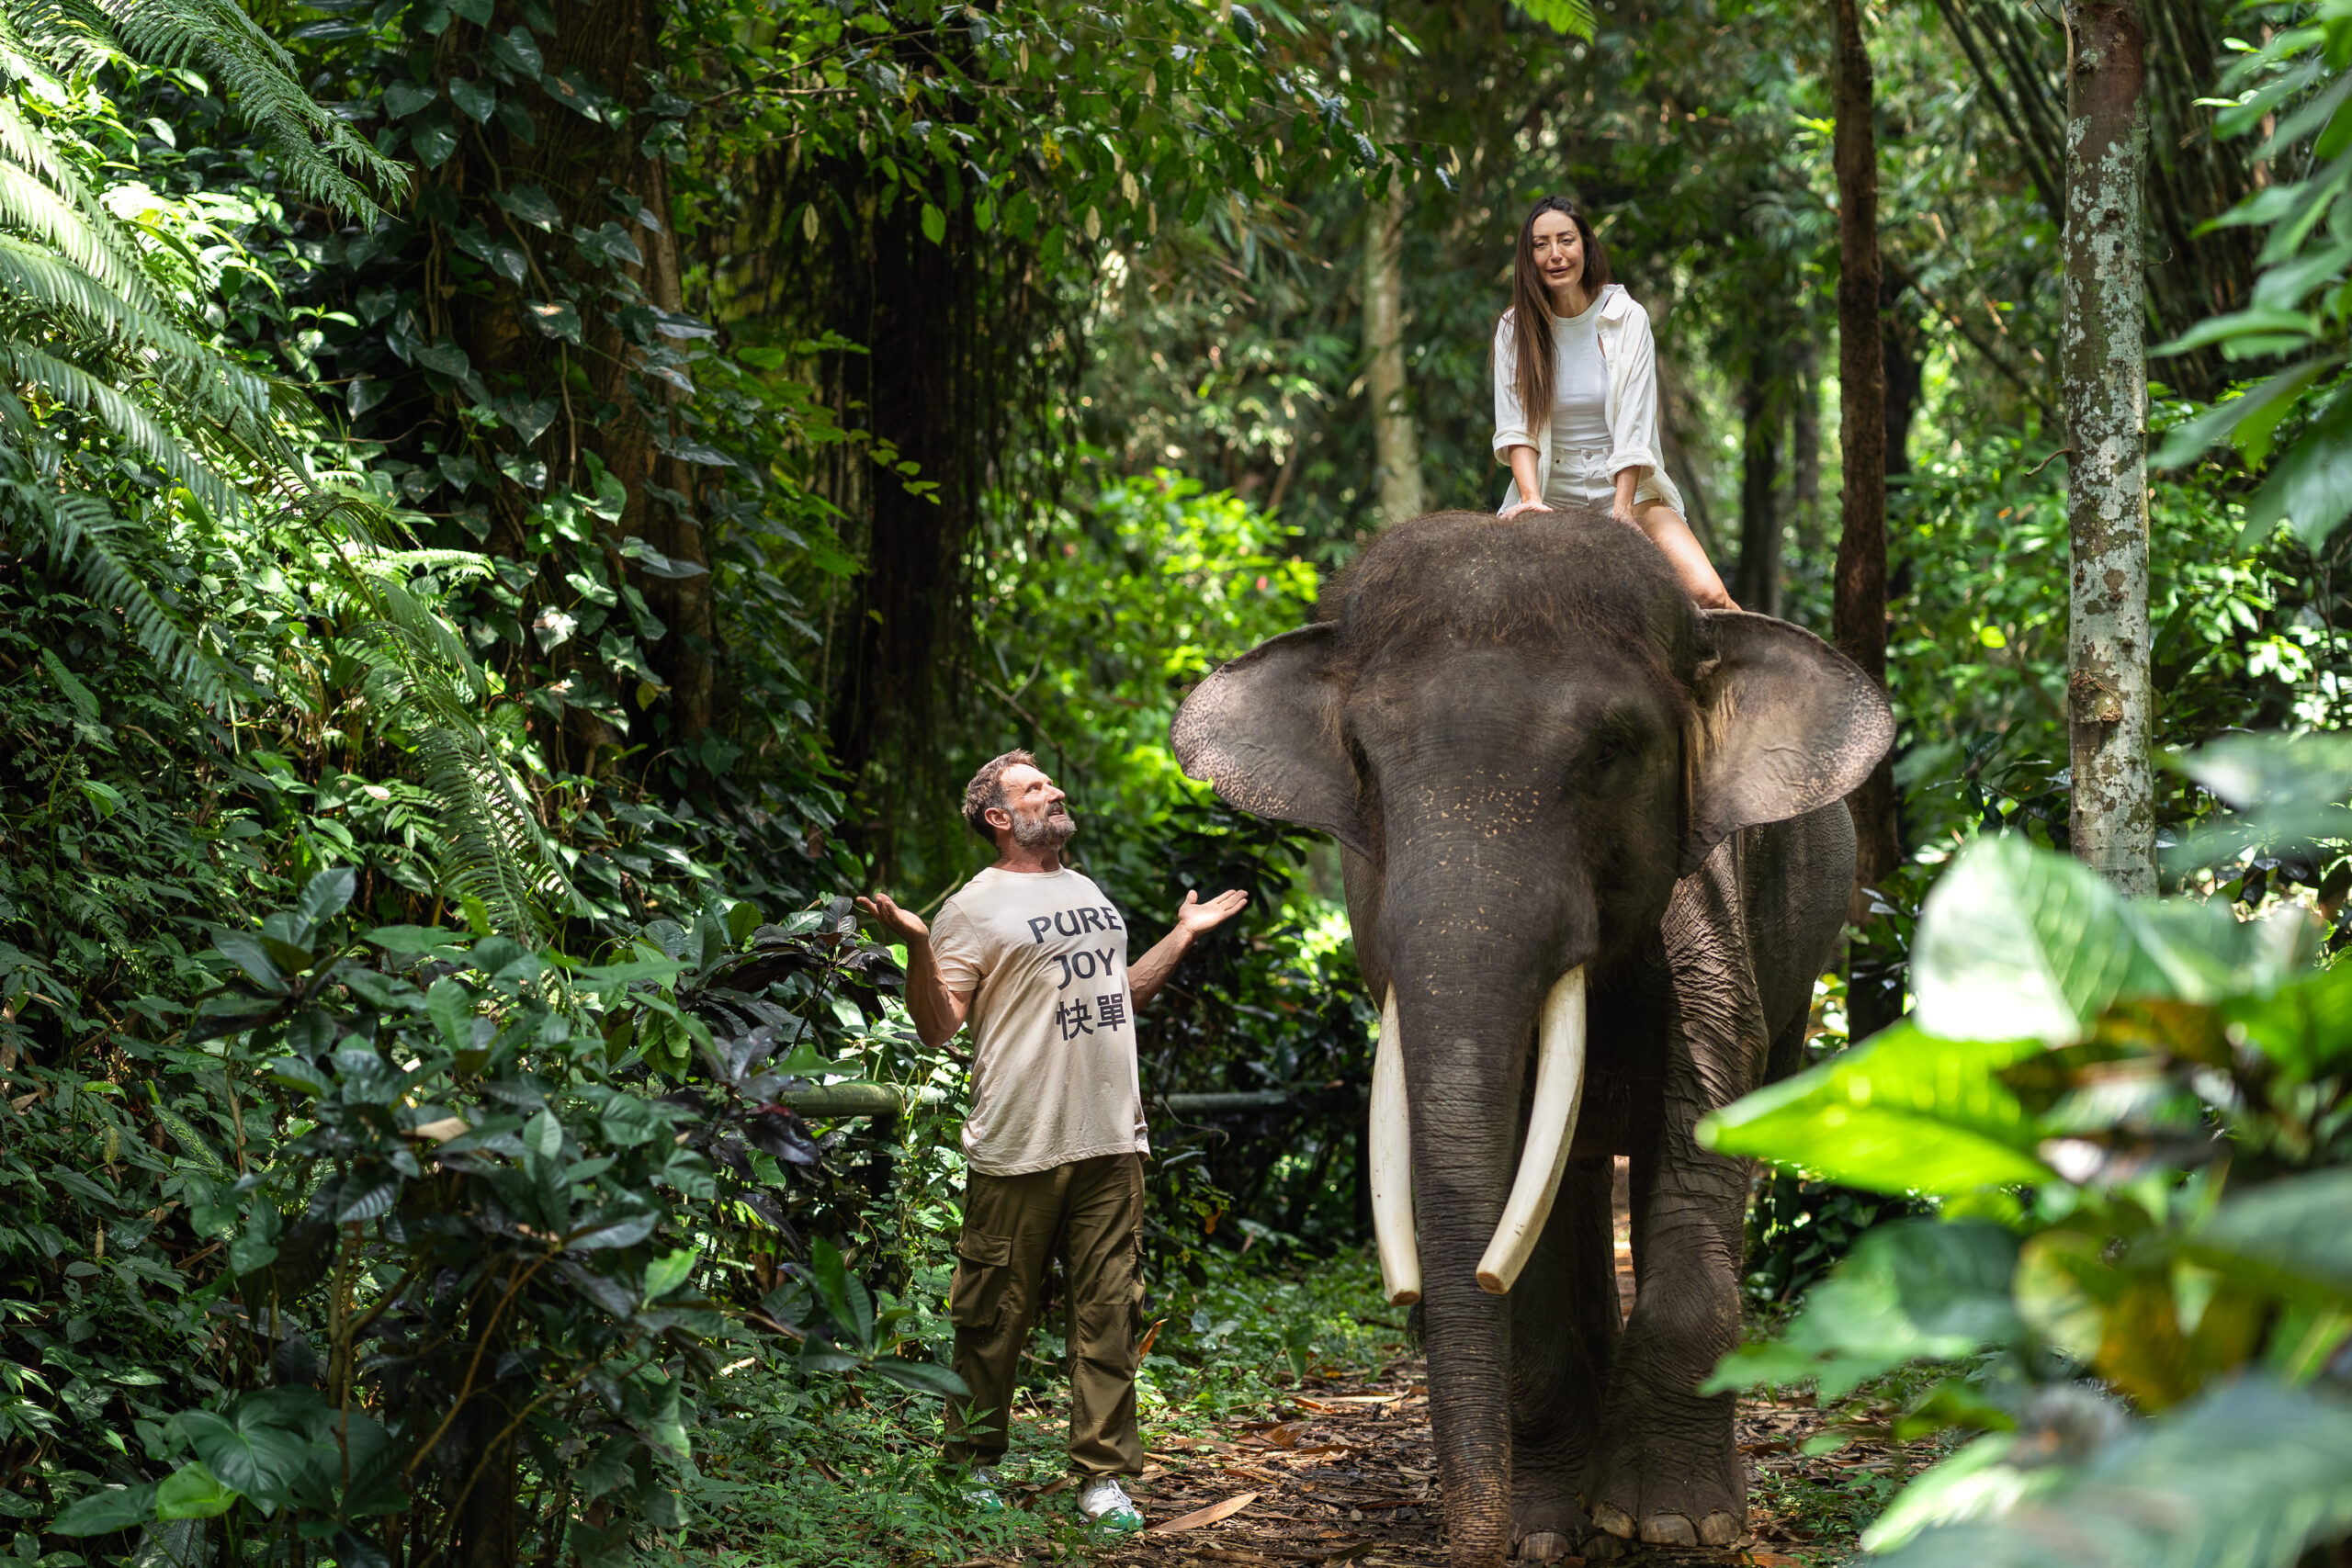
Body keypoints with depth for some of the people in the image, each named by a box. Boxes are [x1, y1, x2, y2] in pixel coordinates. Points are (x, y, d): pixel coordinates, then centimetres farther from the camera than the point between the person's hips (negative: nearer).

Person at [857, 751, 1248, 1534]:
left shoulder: (1088, 893, 19)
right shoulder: (977, 906, -4)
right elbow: (938, 1024, -8)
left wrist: (1184, 934, 34)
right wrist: (917, 946, -23)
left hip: (1111, 1144, 6)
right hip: (1019, 1148, -6)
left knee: (1108, 1312, 3)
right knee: (995, 1319, 2)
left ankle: (1103, 1477, 7)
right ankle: (973, 1466, 16)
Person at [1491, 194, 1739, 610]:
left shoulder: (1628, 318, -1)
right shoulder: (1516, 328, 2)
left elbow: (1634, 427, -9)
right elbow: (1514, 428, -7)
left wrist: (1621, 513, -21)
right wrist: (1531, 498, -25)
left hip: (1627, 486, -1)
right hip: (1552, 494, 1)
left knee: (1708, 595, -22)